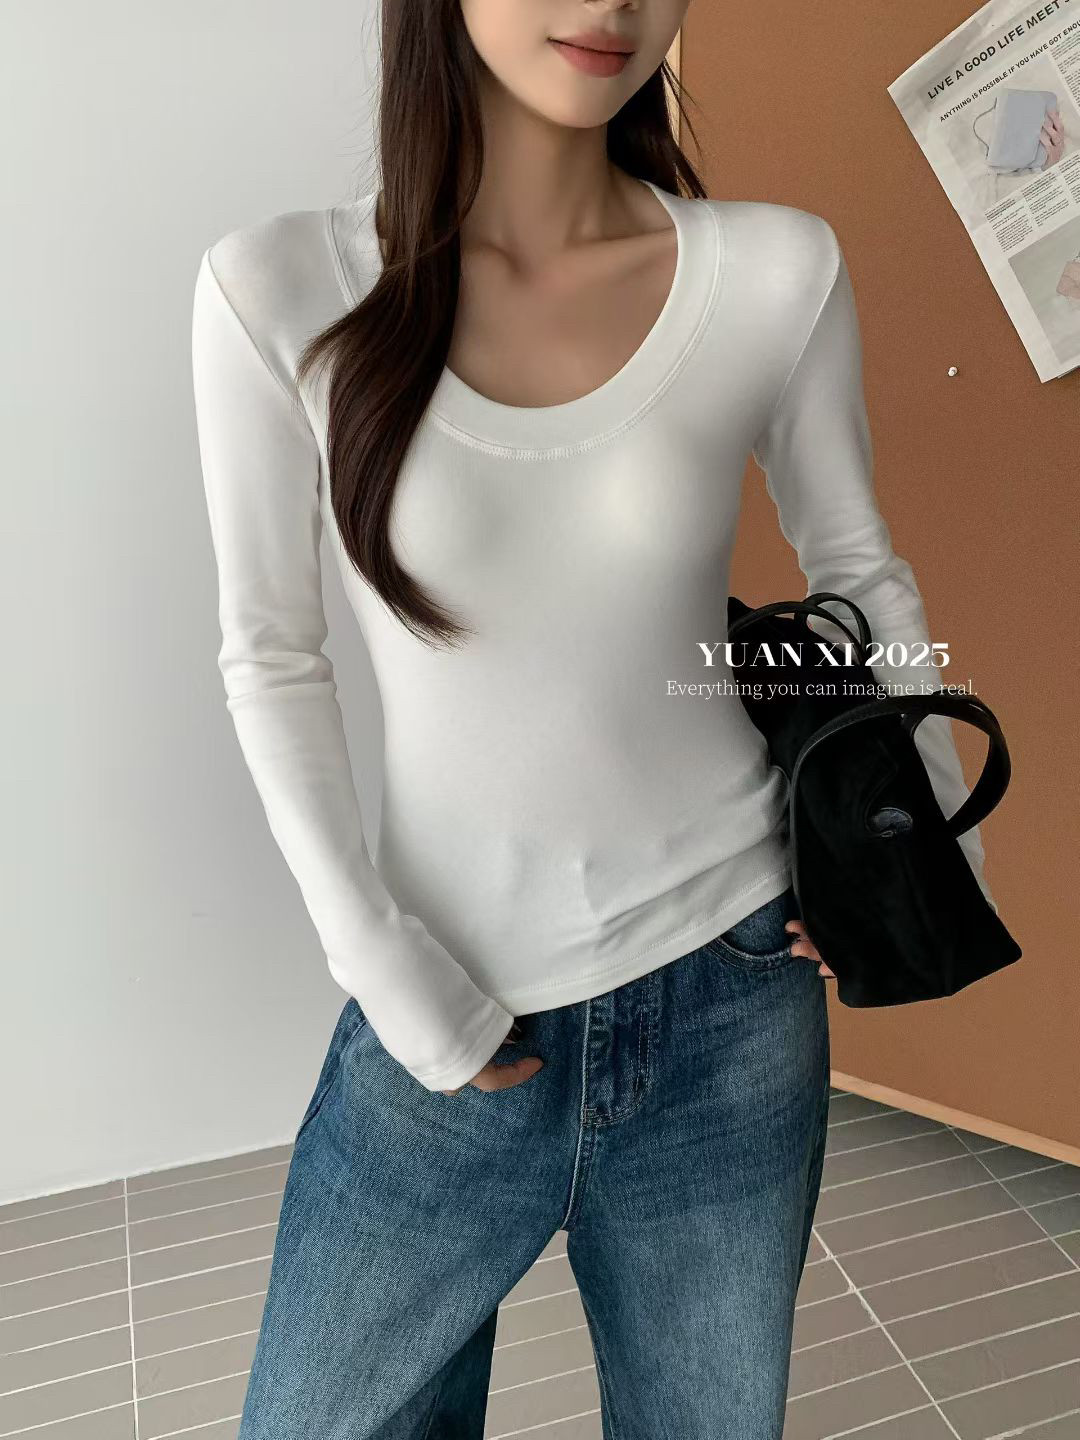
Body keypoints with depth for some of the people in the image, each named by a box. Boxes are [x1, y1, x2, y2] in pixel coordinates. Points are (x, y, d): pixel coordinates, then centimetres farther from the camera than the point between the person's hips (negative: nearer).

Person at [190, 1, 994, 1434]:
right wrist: (394, 978, -8)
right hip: (452, 1018, 0)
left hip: (731, 991, 2)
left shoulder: (778, 275, -7)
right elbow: (269, 659, -4)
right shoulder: (281, 292, -10)